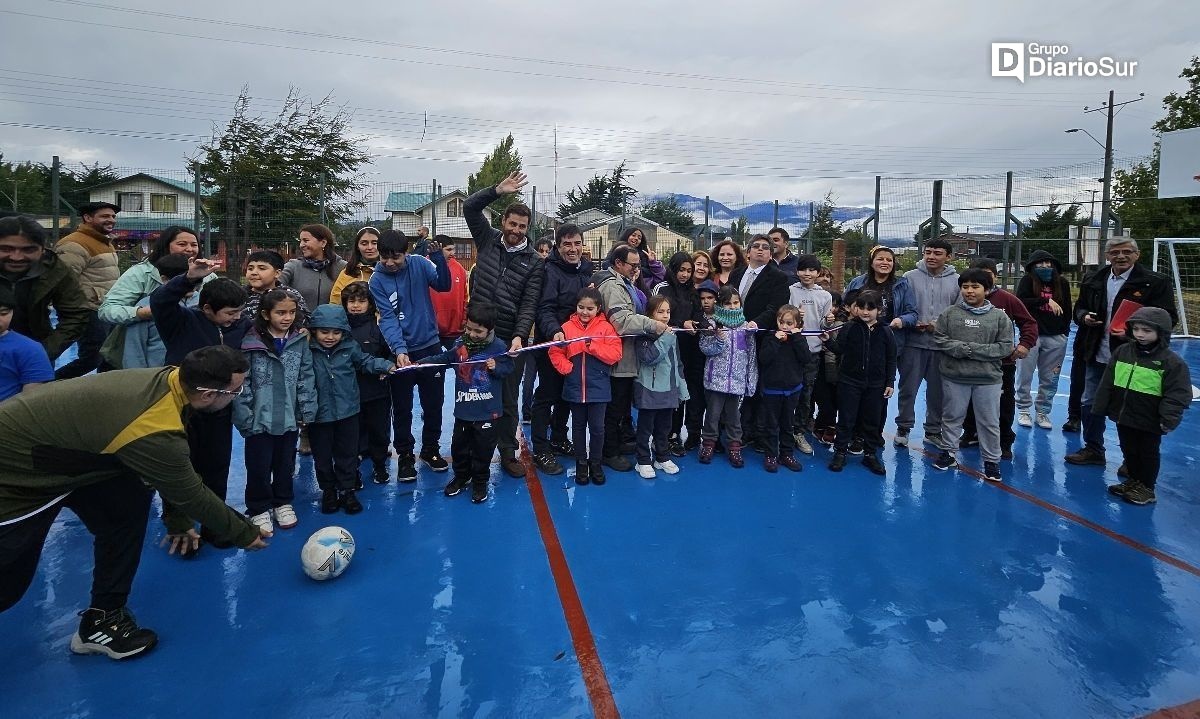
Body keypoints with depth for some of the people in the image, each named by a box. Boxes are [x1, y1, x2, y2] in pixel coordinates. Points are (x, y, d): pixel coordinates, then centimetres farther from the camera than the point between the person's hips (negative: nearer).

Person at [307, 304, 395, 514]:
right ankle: (328, 491, 34)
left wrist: (386, 366, -1)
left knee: (348, 454, 14)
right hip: (318, 414, -1)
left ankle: (347, 491, 30)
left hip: (347, 412, 2)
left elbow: (365, 362, 9)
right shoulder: (307, 350, -13)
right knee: (322, 456, 14)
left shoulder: (350, 347, -5)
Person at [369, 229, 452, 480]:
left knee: (433, 403, 13)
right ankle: (405, 455, 25)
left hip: (430, 346, 2)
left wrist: (439, 258, -33)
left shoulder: (419, 263, -4)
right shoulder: (377, 281, -9)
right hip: (401, 351, -1)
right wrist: (399, 349, -30)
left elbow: (443, 285, -17)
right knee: (402, 408, 8)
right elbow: (387, 318, -16)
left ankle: (430, 449, 32)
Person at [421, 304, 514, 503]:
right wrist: (420, 363, 0)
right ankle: (461, 476, 38)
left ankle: (480, 482, 27)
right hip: (463, 408, 3)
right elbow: (444, 358, 7)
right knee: (459, 445, 16)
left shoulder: (498, 347, -11)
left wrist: (496, 367, -20)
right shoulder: (460, 344, -4)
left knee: (483, 448, 8)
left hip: (487, 410, -3)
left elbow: (508, 367, 0)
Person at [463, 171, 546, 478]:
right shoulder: (488, 240, 6)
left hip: (509, 338, -1)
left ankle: (508, 453, 21)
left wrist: (520, 335, -21)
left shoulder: (534, 262, 1)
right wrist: (497, 191, -13)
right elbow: (469, 207, -1)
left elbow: (529, 303, -7)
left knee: (508, 398, 7)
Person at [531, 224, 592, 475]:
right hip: (551, 344, -7)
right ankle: (540, 451, 7)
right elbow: (545, 309, -24)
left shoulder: (586, 270, 8)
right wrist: (554, 331, -42)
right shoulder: (551, 271, -15)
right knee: (546, 395, -1)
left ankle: (558, 439, 34)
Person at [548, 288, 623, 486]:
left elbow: (615, 354, -11)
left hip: (598, 388, -2)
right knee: (578, 427, 14)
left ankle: (596, 463, 22)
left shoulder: (606, 327, -4)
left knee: (597, 427, 4)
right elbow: (555, 352, 1)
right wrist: (567, 368, -13)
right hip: (575, 387, 2)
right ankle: (581, 464, 28)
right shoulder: (567, 327, 0)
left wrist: (592, 345, -19)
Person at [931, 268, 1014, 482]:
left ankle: (991, 461, 21)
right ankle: (947, 452, 29)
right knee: (952, 417, 14)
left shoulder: (1000, 317, -2)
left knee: (989, 422, 8)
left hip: (988, 378, -1)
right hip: (954, 377, 1)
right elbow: (939, 338, -2)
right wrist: (961, 348, -16)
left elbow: (1005, 347, -5)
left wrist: (974, 350, -15)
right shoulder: (949, 313, 0)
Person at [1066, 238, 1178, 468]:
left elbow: (1168, 318, -9)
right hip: (1098, 356, 5)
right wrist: (1084, 317, -6)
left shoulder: (1155, 282, -7)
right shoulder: (1093, 281, 7)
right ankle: (1092, 450, 29)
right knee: (1090, 404, 13)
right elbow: (1079, 309, 18)